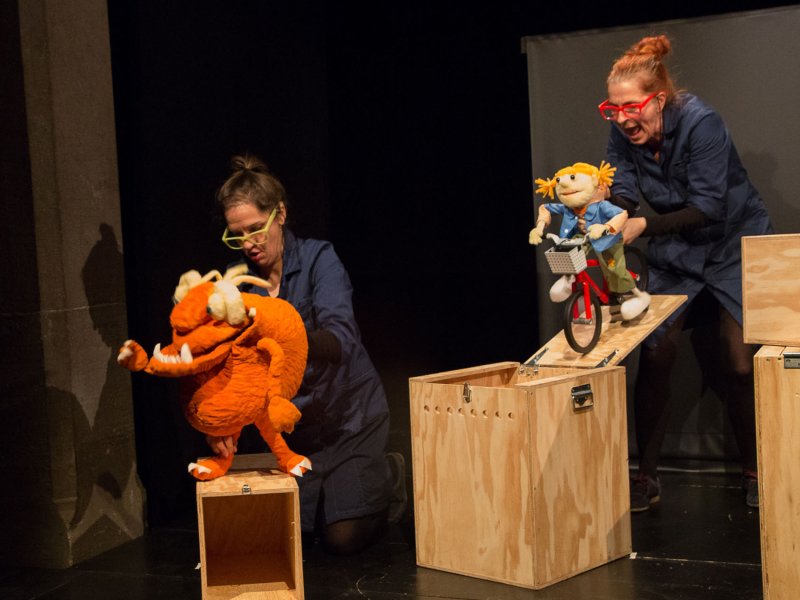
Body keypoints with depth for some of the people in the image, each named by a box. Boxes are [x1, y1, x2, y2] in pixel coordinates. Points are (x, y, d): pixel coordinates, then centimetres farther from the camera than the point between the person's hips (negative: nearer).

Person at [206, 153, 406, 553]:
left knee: (344, 537, -10)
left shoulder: (318, 258, -17)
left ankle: (389, 473, 22)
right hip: (293, 423, 5)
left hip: (350, 412, -5)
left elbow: (341, 338, -32)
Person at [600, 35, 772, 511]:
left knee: (739, 364, -5)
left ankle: (755, 473, 14)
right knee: (655, 355, -5)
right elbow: (623, 193, -16)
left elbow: (707, 207, -30)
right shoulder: (624, 134, -11)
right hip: (677, 255, 4)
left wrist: (643, 226, -40)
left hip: (733, 248, -4)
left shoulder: (701, 123, -27)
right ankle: (647, 476, 4)